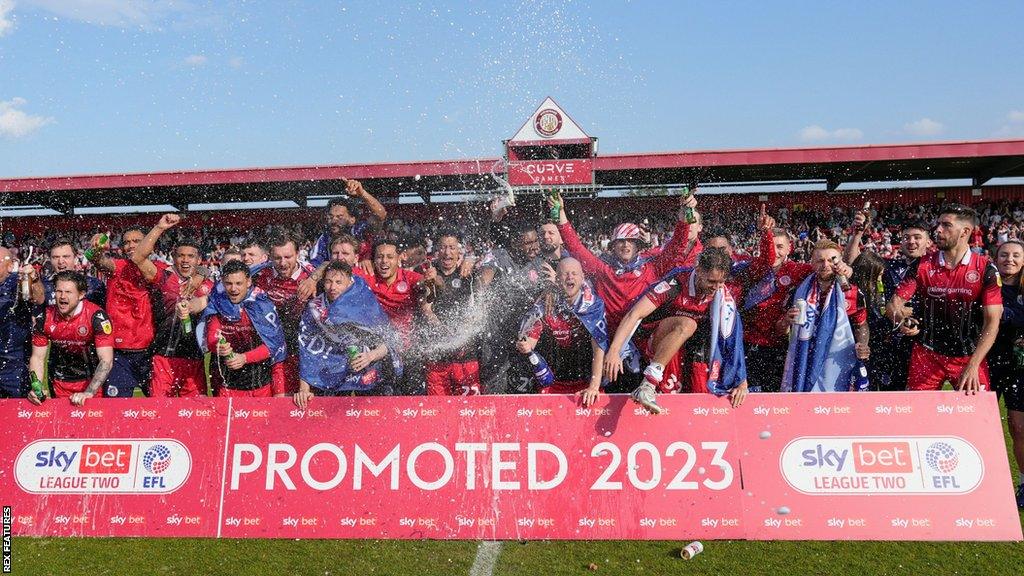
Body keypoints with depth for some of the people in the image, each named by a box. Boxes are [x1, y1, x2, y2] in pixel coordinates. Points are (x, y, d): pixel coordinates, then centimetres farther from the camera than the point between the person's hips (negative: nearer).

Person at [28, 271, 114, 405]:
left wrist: (89, 392, -37)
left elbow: (106, 361, -27)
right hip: (59, 383, 3)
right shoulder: (44, 317, -11)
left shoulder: (96, 317, -24)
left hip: (90, 381, -3)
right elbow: (37, 358, -4)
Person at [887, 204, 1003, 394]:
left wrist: (973, 365, -19)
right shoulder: (922, 265, -1)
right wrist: (900, 317, -27)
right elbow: (893, 303, -2)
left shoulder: (985, 269, -6)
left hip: (970, 356, -1)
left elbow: (992, 321, -10)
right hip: (926, 355, 1)